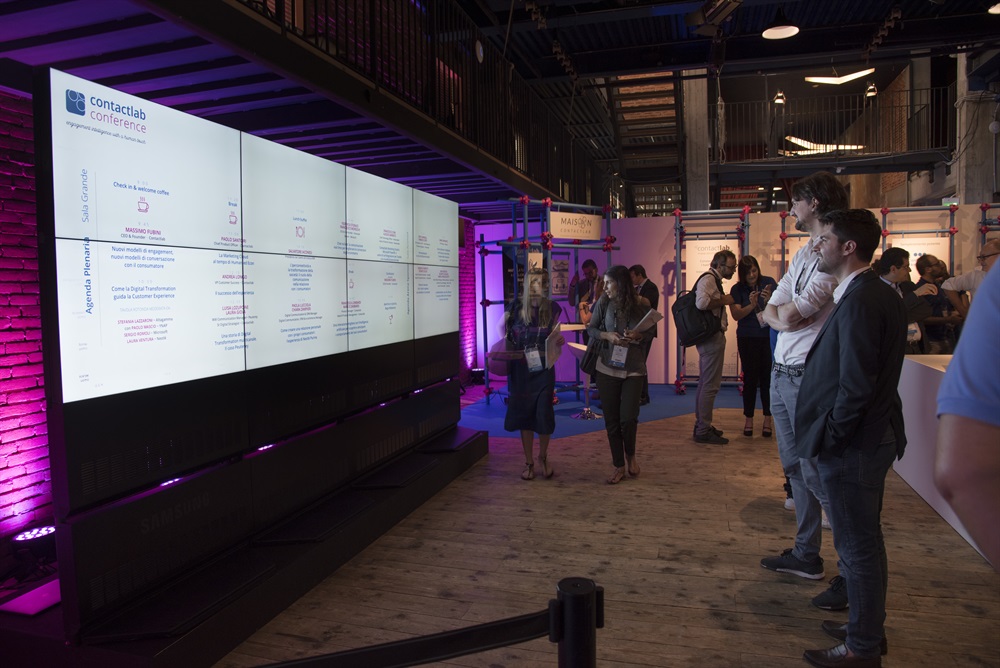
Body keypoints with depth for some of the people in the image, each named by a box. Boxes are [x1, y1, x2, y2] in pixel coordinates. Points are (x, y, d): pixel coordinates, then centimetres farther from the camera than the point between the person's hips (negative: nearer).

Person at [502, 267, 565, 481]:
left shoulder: (552, 308, -3)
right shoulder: (515, 307, -5)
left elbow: (556, 336, 1)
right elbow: (502, 331, 4)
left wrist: (560, 340, -20)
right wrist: (506, 350, -11)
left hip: (543, 369, 0)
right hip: (520, 370, 0)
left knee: (544, 414, -3)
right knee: (524, 414, 7)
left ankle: (543, 457, 25)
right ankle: (529, 462, 23)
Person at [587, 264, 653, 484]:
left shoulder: (641, 304, -7)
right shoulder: (603, 302, -4)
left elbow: (650, 332, 4)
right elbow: (591, 328, 4)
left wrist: (638, 336, -17)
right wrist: (607, 335, -14)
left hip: (634, 368, -1)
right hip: (608, 367, 2)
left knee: (628, 417, -7)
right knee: (611, 419, 5)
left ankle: (630, 455, 25)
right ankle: (619, 466, 20)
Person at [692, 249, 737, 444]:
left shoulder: (714, 281, 19)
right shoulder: (708, 279, -14)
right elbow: (701, 302, -31)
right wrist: (724, 300, -18)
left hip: (710, 336, 11)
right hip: (712, 336, -11)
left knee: (705, 383, 16)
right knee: (710, 385, -7)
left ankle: (701, 425, 26)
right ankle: (703, 430, -3)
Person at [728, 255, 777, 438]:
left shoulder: (768, 282, -1)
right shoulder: (737, 289, -1)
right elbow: (736, 314, -10)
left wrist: (770, 300, -25)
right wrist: (751, 305, -25)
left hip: (769, 336, 0)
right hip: (748, 338, 0)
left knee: (767, 376, 1)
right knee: (750, 377, 1)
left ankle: (767, 419, 11)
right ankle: (749, 419, 11)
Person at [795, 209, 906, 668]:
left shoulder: (858, 302, -22)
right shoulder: (882, 295, 9)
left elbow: (856, 385, -25)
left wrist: (830, 436, -14)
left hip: (852, 446, -10)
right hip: (873, 437, 10)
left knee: (858, 546, 4)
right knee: (865, 541, 22)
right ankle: (868, 627, 38)